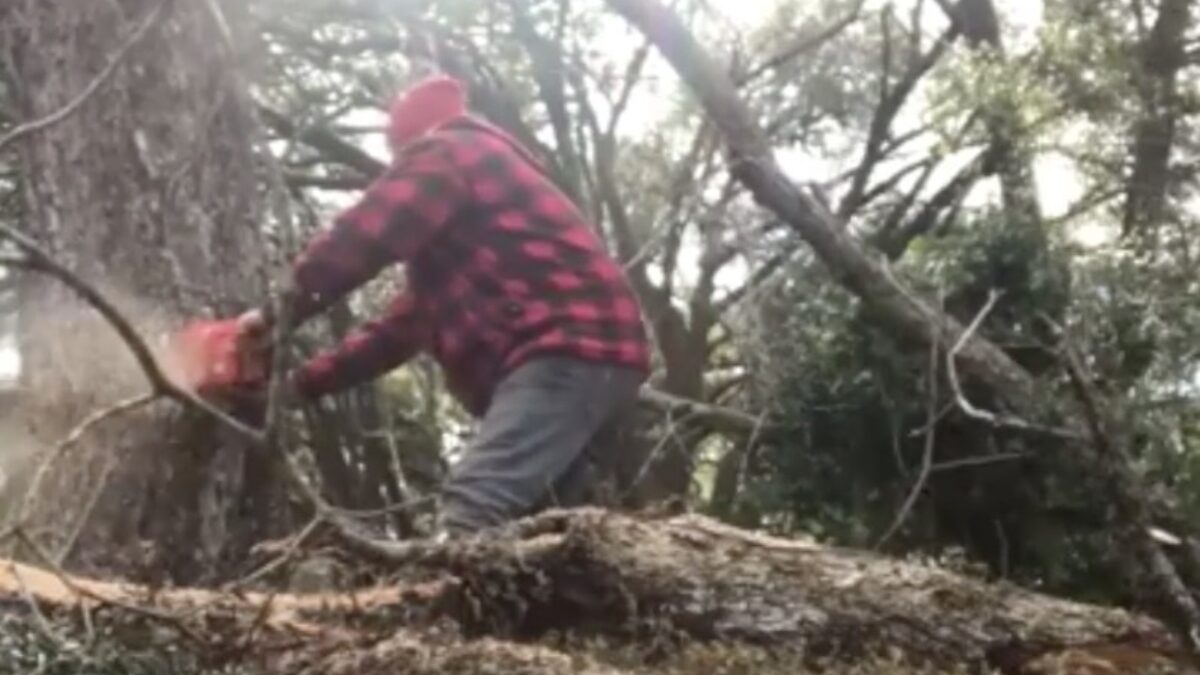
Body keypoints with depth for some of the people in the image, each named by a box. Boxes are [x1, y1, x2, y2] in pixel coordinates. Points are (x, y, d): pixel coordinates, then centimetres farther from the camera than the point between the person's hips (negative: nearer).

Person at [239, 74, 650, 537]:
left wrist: (278, 315, 4)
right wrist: (301, 382, 29)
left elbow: (360, 239, -6)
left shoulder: (446, 153, 6)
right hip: (577, 355, 11)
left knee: (470, 513, -26)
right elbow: (404, 327, 33)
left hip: (569, 351, -11)